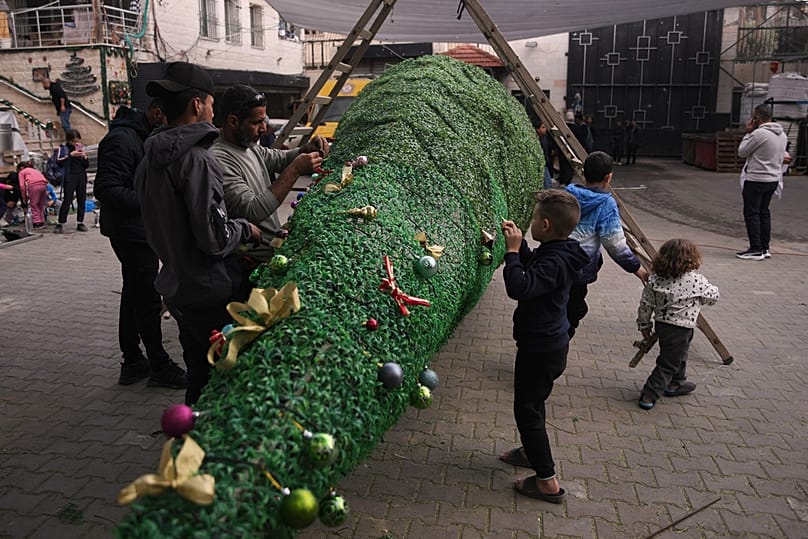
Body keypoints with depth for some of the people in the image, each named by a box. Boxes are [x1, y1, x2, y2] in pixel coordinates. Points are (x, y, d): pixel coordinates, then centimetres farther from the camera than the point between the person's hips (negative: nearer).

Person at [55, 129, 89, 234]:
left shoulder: (80, 148, 13)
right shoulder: (63, 148, 2)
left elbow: (86, 165, 13)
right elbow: (59, 162, -12)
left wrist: (85, 157, -6)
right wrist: (70, 155, -19)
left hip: (81, 176, 4)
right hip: (69, 177, -4)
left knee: (82, 200, 4)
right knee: (67, 201, -8)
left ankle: (80, 223, 10)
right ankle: (60, 224, -4)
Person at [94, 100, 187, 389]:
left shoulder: (145, 136, 12)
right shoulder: (122, 139, -18)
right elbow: (106, 189, -25)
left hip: (142, 232, 10)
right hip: (131, 232, -10)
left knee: (134, 297, 16)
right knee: (148, 300, -3)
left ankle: (132, 362, 27)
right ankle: (159, 367, 8)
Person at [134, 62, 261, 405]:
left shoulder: (148, 161, 9)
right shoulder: (196, 158, -19)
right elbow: (214, 236, -24)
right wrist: (245, 230, -5)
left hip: (176, 288, 9)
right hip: (213, 293, -9)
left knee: (199, 377, 21)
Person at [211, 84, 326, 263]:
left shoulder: (250, 146, 8)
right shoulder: (219, 160, -21)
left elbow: (281, 159, 23)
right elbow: (251, 212, -28)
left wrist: (308, 149, 1)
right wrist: (295, 170, -26)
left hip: (276, 242, 9)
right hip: (259, 257, -9)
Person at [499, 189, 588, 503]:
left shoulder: (555, 262, -29)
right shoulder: (557, 253, 1)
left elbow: (519, 287, -41)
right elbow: (531, 266, 20)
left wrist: (512, 251, -29)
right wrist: (518, 244, 6)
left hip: (541, 349, -10)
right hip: (550, 342, 10)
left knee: (527, 410, 3)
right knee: (533, 402, 26)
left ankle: (548, 482, 14)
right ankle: (533, 452, 47)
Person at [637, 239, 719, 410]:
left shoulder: (655, 280, -6)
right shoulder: (697, 281, -16)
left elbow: (645, 305, -2)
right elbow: (712, 297, 0)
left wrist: (644, 325, 11)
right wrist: (713, 289, 23)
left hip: (661, 324, 6)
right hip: (680, 329, -6)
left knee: (679, 354, 29)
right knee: (668, 364, 3)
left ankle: (675, 384, 46)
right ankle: (649, 396, 3)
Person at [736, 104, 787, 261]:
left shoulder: (759, 133, -18)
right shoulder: (782, 134, 10)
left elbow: (741, 152, -9)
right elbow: (782, 155, 18)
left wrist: (748, 133, -1)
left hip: (756, 179, -9)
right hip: (774, 179, 9)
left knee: (751, 214, -2)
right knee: (764, 212, 15)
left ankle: (756, 249, -3)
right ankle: (765, 248, 18)